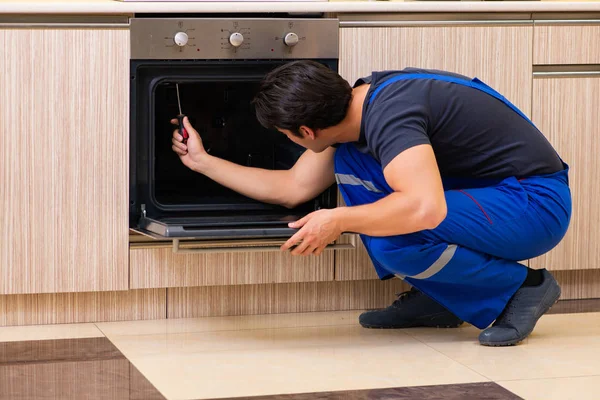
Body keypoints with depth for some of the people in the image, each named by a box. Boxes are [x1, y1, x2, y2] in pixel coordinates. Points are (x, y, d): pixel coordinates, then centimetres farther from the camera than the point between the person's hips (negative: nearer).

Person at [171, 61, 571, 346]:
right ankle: (434, 299, 7)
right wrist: (203, 161, 17)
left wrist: (338, 220, -27)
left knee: (392, 238, -29)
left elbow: (425, 208, -41)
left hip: (537, 203, -9)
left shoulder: (387, 114, -27)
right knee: (349, 163, 2)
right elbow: (292, 187, 14)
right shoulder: (356, 103, 3)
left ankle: (522, 288, -7)